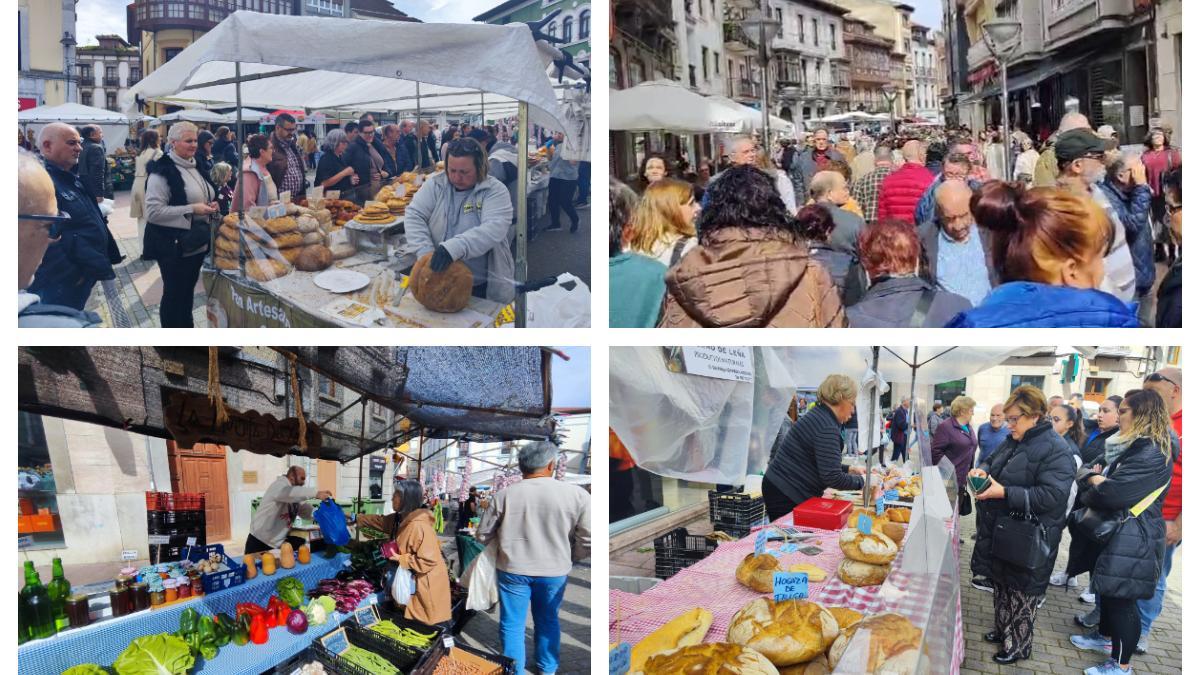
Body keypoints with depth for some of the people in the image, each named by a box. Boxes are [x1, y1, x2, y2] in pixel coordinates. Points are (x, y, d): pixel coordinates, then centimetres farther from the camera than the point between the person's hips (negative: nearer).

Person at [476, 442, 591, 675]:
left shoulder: (503, 495, -10)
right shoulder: (577, 495, -13)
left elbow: (482, 536, 1)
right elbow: (588, 541, -9)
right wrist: (567, 558, 9)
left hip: (513, 569, -1)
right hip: (554, 571, 1)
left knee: (512, 624, 13)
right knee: (548, 621, 20)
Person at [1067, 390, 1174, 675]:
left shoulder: (1151, 453, -23)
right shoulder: (1136, 447, 12)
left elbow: (1113, 494, -28)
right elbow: (1105, 478, 15)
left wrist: (1094, 483, -8)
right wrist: (1097, 480, -7)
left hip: (1132, 541, -10)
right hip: (1113, 533, 10)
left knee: (1121, 599, 0)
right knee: (1107, 590, 23)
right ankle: (1105, 637, 41)